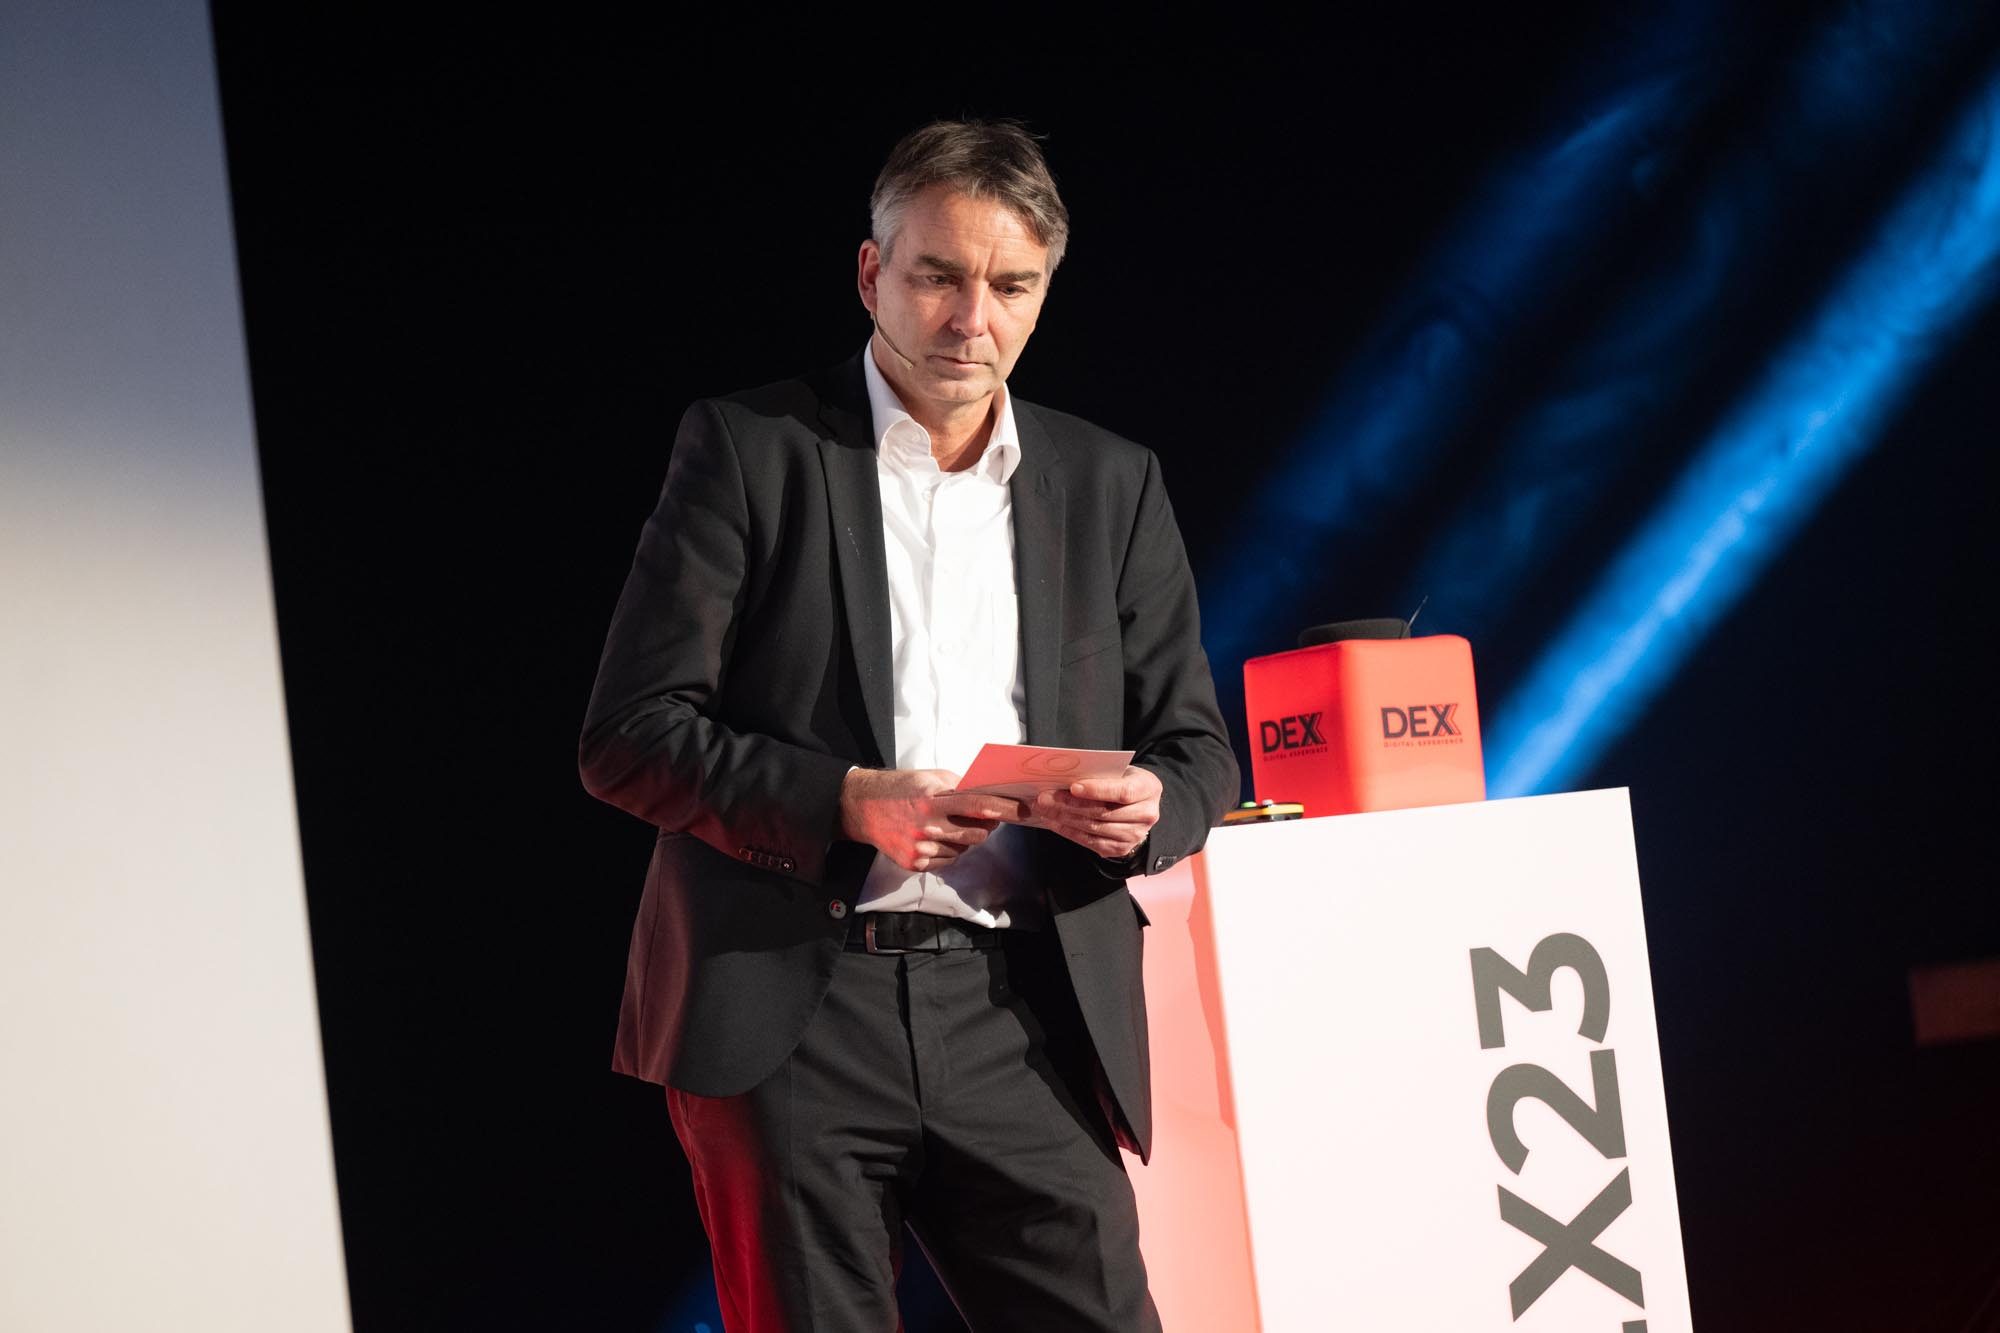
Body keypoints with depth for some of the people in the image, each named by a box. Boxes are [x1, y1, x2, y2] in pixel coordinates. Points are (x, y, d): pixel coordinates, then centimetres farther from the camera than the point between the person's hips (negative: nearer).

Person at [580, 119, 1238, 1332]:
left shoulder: (1113, 486, 14)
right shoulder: (751, 450, 3)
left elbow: (1197, 745, 16)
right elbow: (630, 735, -3)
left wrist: (1147, 806, -8)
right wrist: (844, 801, -17)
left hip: (1024, 1016, 3)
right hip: (788, 1012, -3)